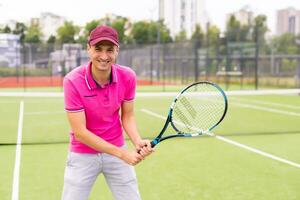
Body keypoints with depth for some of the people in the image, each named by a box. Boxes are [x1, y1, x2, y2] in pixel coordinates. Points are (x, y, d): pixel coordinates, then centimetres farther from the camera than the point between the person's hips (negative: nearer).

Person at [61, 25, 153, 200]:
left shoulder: (128, 76, -12)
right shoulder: (73, 81, -22)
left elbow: (127, 116, -1)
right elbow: (80, 132, -22)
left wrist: (138, 142, -22)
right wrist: (121, 153, -25)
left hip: (118, 150, 3)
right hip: (83, 154, -2)